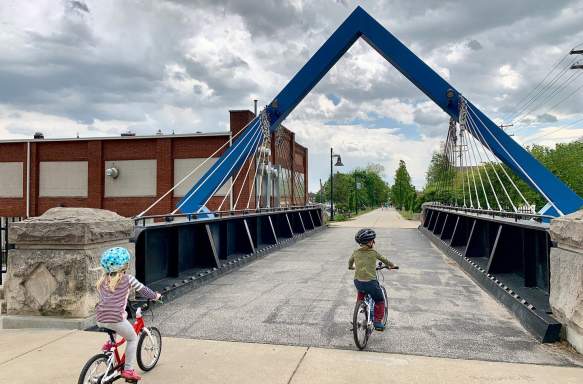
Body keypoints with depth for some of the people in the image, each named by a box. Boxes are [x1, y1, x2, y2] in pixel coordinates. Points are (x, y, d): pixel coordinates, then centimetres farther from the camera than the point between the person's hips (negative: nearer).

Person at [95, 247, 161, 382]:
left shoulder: (103, 279, 14)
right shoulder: (127, 279, 0)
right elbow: (143, 290, 9)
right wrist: (156, 296, 27)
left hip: (100, 318, 6)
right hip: (115, 318, -6)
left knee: (112, 335, 38)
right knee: (133, 339, 16)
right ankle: (128, 370, 13)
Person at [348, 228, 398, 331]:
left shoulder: (355, 253, 6)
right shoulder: (373, 252, -3)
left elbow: (350, 262, 25)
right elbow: (384, 260, 13)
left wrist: (351, 267, 48)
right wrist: (392, 265, 32)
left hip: (357, 282, 4)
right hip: (370, 282, -4)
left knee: (361, 291, 39)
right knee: (379, 301, 17)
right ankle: (377, 321, 16)